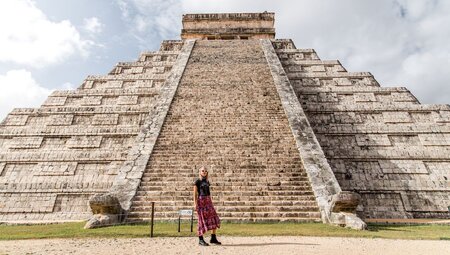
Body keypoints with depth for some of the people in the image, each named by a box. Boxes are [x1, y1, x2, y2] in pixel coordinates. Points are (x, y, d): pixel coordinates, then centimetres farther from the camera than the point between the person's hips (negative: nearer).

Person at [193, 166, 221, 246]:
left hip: (208, 201, 6)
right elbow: (195, 193, -5)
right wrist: (195, 204, -12)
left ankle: (213, 238, 11)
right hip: (201, 201, -6)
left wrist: (211, 203, 16)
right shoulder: (197, 181, -3)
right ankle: (201, 240, 11)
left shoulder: (207, 182, 14)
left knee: (214, 219, 2)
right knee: (202, 220, -1)